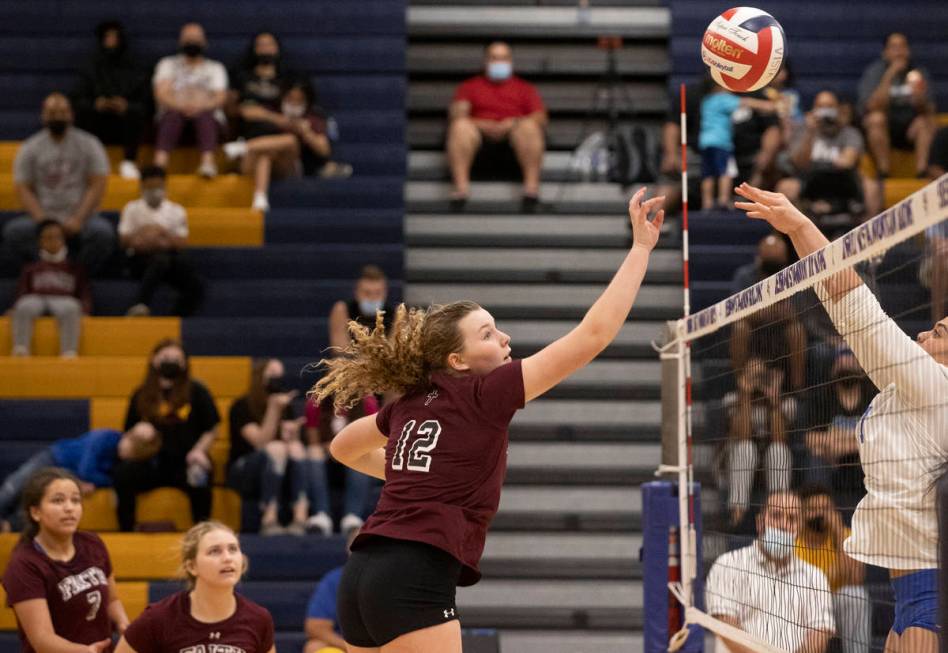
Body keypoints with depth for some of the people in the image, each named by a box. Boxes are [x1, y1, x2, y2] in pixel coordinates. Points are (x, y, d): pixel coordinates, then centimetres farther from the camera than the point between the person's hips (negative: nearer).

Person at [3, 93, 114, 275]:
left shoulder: (89, 144, 4)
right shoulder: (29, 149, 7)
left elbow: (97, 186, -3)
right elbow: (23, 189, 2)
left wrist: (78, 219, -16)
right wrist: (42, 220, -15)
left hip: (81, 218, -1)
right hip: (43, 218, 1)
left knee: (103, 232, -34)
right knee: (13, 231, -31)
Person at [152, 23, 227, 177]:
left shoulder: (215, 68, 24)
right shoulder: (168, 64, 23)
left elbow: (220, 97, 5)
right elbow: (161, 94, 4)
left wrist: (201, 106, -19)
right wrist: (181, 106, -19)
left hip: (208, 114, 0)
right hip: (176, 111, 0)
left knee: (205, 116, -37)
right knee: (172, 115, -37)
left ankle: (208, 162, -58)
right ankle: (159, 162, -57)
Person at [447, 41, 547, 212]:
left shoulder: (525, 88, 23)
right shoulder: (470, 86, 22)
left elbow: (540, 119, 8)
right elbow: (456, 116, 6)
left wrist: (512, 123, -12)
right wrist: (484, 125, -13)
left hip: (514, 135, 0)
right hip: (479, 136, 0)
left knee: (528, 126, -32)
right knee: (460, 126, -31)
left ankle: (532, 184, -42)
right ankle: (461, 186, -44)